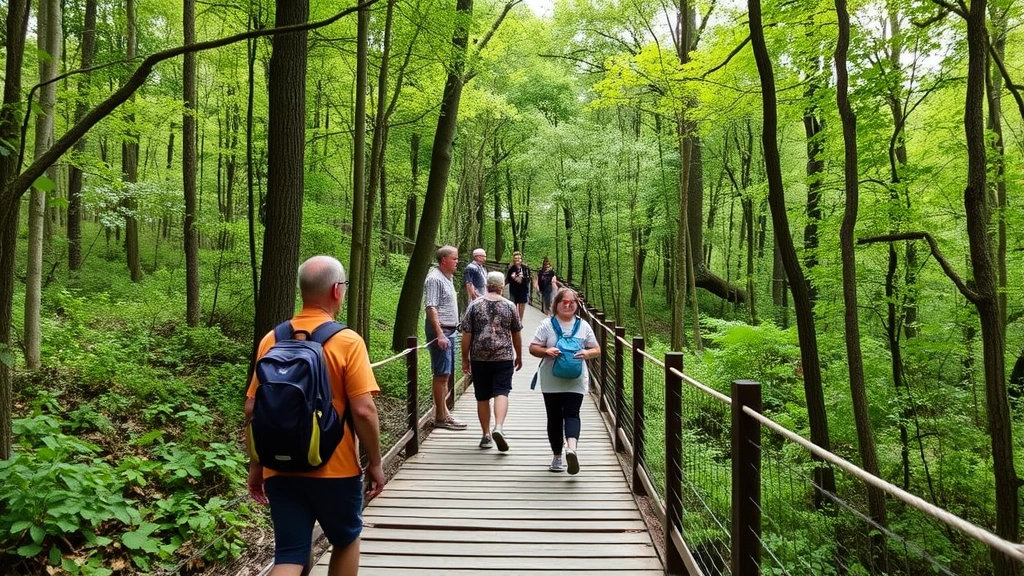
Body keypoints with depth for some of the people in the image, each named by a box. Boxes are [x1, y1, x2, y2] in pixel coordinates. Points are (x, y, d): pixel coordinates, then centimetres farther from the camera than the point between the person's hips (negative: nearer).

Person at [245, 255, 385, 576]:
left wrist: (255, 465, 14)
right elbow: (363, 411, -16)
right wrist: (375, 463, -3)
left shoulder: (272, 340, 2)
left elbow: (252, 409, 4)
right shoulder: (347, 342, -13)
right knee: (346, 540, 21)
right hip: (335, 468, -3)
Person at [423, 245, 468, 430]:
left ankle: (443, 411, 23)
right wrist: (440, 334, -25)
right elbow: (431, 308, -20)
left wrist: (449, 332, 18)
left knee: (445, 373, 14)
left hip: (449, 330, 10)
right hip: (440, 331, -10)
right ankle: (440, 417, 0)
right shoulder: (435, 278, -14)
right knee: (441, 373, -6)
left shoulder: (447, 278, 15)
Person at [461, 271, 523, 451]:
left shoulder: (474, 305, 1)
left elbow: (466, 334, -1)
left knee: (482, 397, 9)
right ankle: (499, 427, -24)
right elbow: (516, 335, 9)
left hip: (479, 358, 1)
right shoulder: (509, 306, 2)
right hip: (504, 357, -1)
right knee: (501, 393, -3)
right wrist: (519, 356, 21)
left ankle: (486, 435, 15)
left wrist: (465, 358, 8)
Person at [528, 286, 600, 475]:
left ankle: (571, 448, -13)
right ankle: (557, 457, 0)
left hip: (575, 381, 0)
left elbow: (597, 350, 10)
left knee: (572, 413, -8)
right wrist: (546, 351, -20)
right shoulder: (547, 324, 1)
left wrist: (587, 353, -13)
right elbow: (533, 348, 1)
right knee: (554, 417, 1)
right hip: (551, 381, 0)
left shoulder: (583, 326, 6)